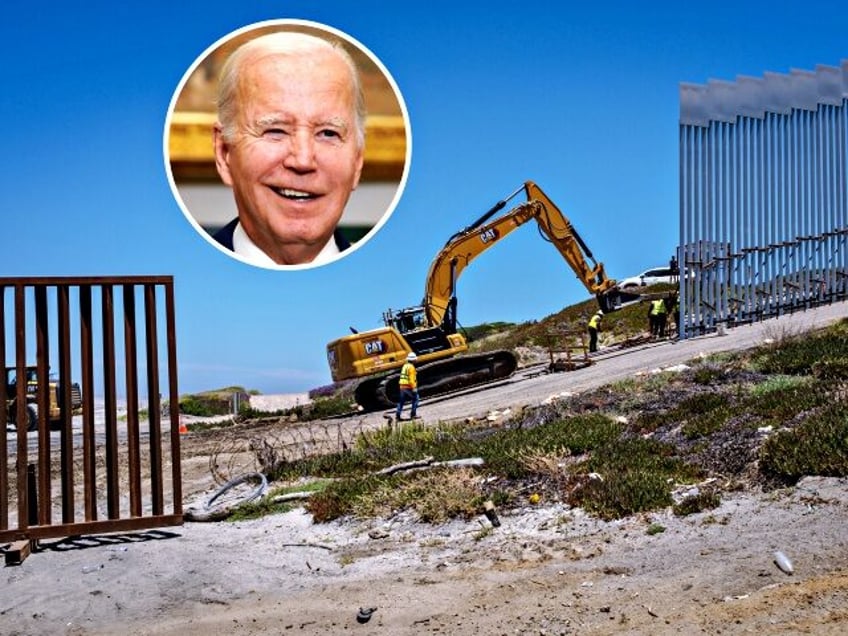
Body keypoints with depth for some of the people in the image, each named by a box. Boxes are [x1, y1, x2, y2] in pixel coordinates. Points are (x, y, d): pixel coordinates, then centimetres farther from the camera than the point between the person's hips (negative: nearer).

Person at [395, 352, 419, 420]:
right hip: (409, 387, -8)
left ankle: (398, 414, 7)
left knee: (401, 401, 11)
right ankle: (413, 414, 3)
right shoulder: (411, 367, -12)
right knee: (415, 399, 5)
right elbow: (412, 378, -18)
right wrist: (414, 387, -18)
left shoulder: (404, 366, 15)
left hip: (402, 386, 8)